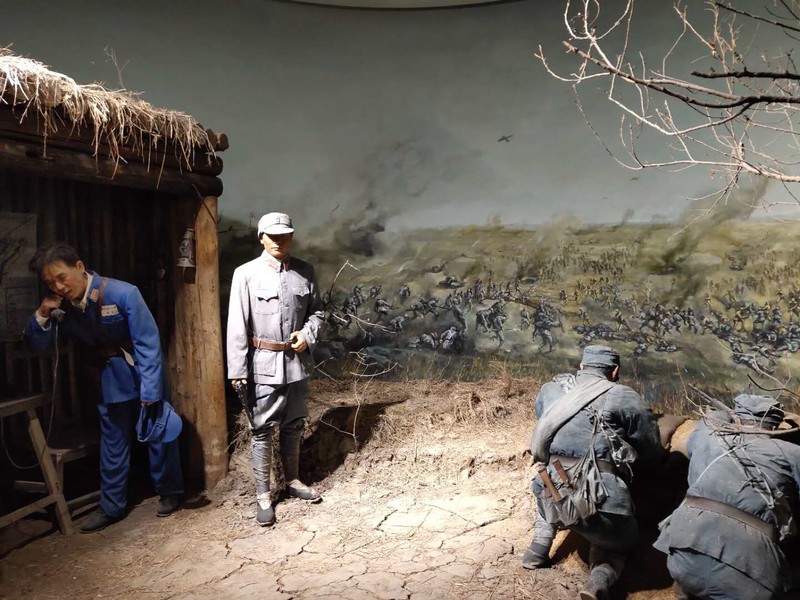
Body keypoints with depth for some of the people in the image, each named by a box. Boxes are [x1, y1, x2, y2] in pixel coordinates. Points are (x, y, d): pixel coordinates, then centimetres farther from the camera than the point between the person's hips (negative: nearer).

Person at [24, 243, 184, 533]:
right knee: (113, 441, 14)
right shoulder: (61, 306, -9)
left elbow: (148, 344, -25)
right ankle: (112, 506, 27)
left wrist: (150, 394, -26)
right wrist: (42, 314, -21)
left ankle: (170, 493, 25)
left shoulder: (122, 294, -26)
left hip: (145, 375, -5)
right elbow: (37, 343, 0)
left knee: (158, 433, 6)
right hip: (111, 379, 5)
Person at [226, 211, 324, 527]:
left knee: (294, 425, 17)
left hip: (296, 361, 4)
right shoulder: (246, 274, -8)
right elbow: (237, 325, -9)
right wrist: (238, 370, -12)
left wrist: (308, 334, -7)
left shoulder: (305, 271, 3)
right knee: (262, 430, 3)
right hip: (264, 364, -4)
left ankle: (292, 480, 35)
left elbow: (316, 310, 14)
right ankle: (263, 495, 15)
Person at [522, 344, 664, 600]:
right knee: (619, 542, 27)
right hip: (598, 499, -3)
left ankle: (538, 548, 23)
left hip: (552, 496, 3)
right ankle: (600, 578, -3)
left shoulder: (549, 390, 13)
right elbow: (654, 451, 10)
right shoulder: (624, 397, 3)